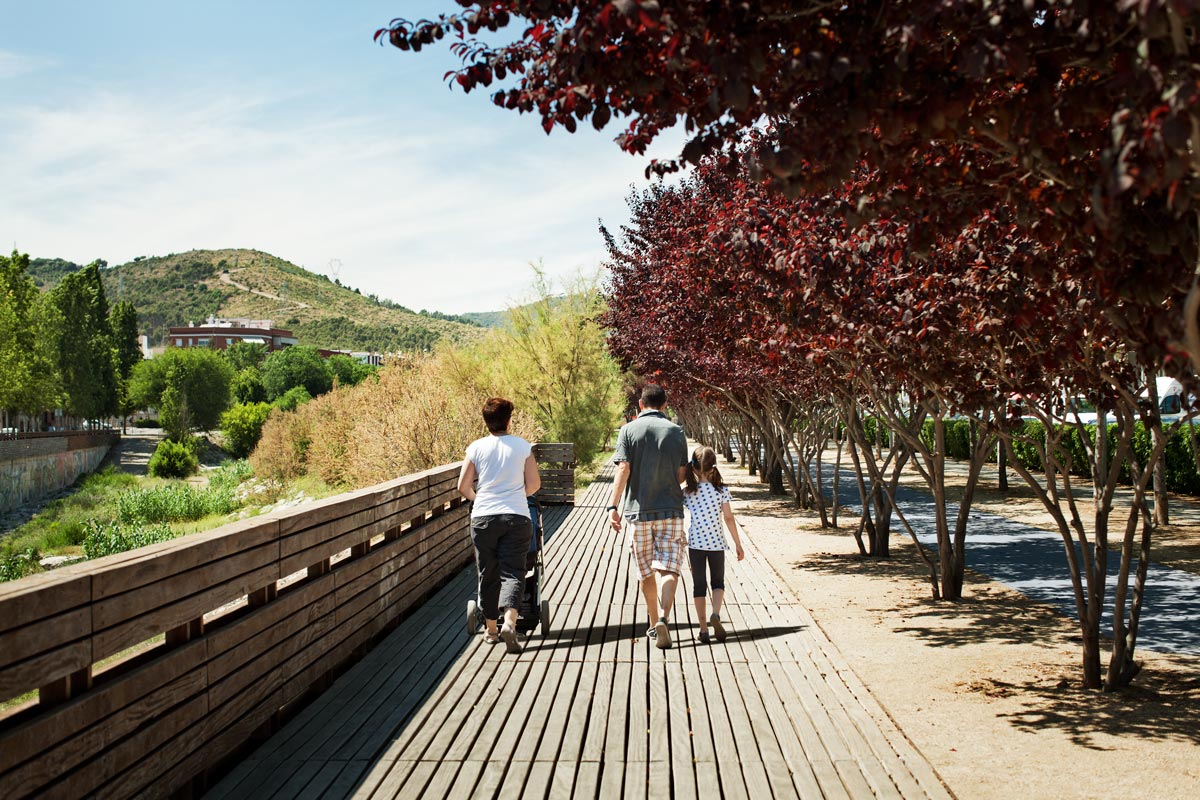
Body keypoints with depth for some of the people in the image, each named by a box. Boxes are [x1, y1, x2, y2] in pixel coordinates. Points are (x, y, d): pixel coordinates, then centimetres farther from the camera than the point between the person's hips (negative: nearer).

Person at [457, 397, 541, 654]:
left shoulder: (476, 447, 0)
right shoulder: (522, 446, -1)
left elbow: (463, 486, 2)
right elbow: (534, 484, 2)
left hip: (483, 517, 1)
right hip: (516, 517, -1)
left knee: (488, 574, 12)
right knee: (512, 571, 0)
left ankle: (490, 629, 20)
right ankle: (509, 622, -21)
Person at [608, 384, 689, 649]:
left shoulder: (629, 430, -2)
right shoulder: (676, 431, 2)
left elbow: (623, 469, -11)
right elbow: (682, 474, 4)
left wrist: (613, 505, -11)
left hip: (639, 509, 0)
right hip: (670, 509, 0)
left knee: (646, 572, 13)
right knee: (668, 569, -3)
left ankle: (654, 624, 23)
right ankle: (663, 619, -23)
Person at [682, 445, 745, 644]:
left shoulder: (687, 492, -4)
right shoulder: (721, 489, -5)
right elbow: (728, 518, -4)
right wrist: (738, 544, 2)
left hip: (695, 543, 0)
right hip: (716, 543, 0)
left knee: (699, 585, 9)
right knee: (718, 582, 15)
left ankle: (703, 628, 7)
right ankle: (715, 614, -10)